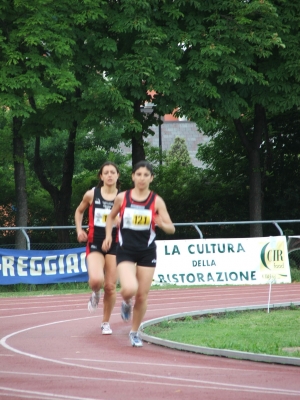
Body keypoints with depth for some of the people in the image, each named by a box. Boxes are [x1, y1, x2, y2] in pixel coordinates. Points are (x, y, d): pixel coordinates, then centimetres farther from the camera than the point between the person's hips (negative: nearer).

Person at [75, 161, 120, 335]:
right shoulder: (91, 195, 0)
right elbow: (79, 211, 18)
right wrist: (79, 230, 4)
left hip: (114, 244, 1)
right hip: (95, 244, -1)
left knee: (110, 286, 3)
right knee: (96, 280, -25)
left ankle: (106, 322, 23)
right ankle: (96, 294, 13)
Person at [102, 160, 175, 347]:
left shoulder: (157, 201, -3)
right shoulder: (122, 198, -1)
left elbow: (171, 228, -2)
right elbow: (111, 216, 18)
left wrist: (161, 224, -23)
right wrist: (108, 235, 6)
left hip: (147, 252, 1)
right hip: (126, 252, -1)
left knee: (142, 296, 4)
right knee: (129, 289, -23)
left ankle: (135, 332, 24)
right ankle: (126, 303, 15)